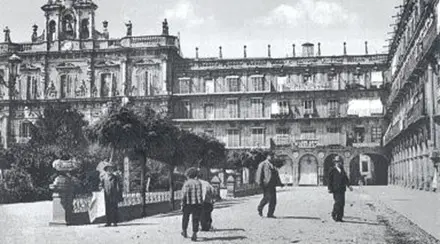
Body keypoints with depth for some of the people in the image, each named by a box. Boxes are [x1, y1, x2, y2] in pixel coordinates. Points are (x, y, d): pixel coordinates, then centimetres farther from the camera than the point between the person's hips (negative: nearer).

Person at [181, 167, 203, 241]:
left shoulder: (186, 183, -8)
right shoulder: (198, 183, 1)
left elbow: (184, 195, -11)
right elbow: (200, 194, -2)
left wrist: (182, 204, -5)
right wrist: (201, 202, 7)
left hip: (188, 204, -2)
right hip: (197, 204, 2)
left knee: (185, 218, 18)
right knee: (195, 219, 4)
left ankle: (184, 232, 32)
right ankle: (194, 234, -4)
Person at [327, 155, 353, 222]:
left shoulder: (342, 170, 16)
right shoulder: (332, 170, 0)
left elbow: (346, 179, 13)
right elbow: (330, 180, -2)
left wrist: (348, 186, -1)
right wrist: (330, 188, -7)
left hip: (342, 189, 6)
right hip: (336, 189, -5)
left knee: (342, 203, 2)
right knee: (338, 202, -13)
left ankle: (339, 217, 8)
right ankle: (334, 214, 7)